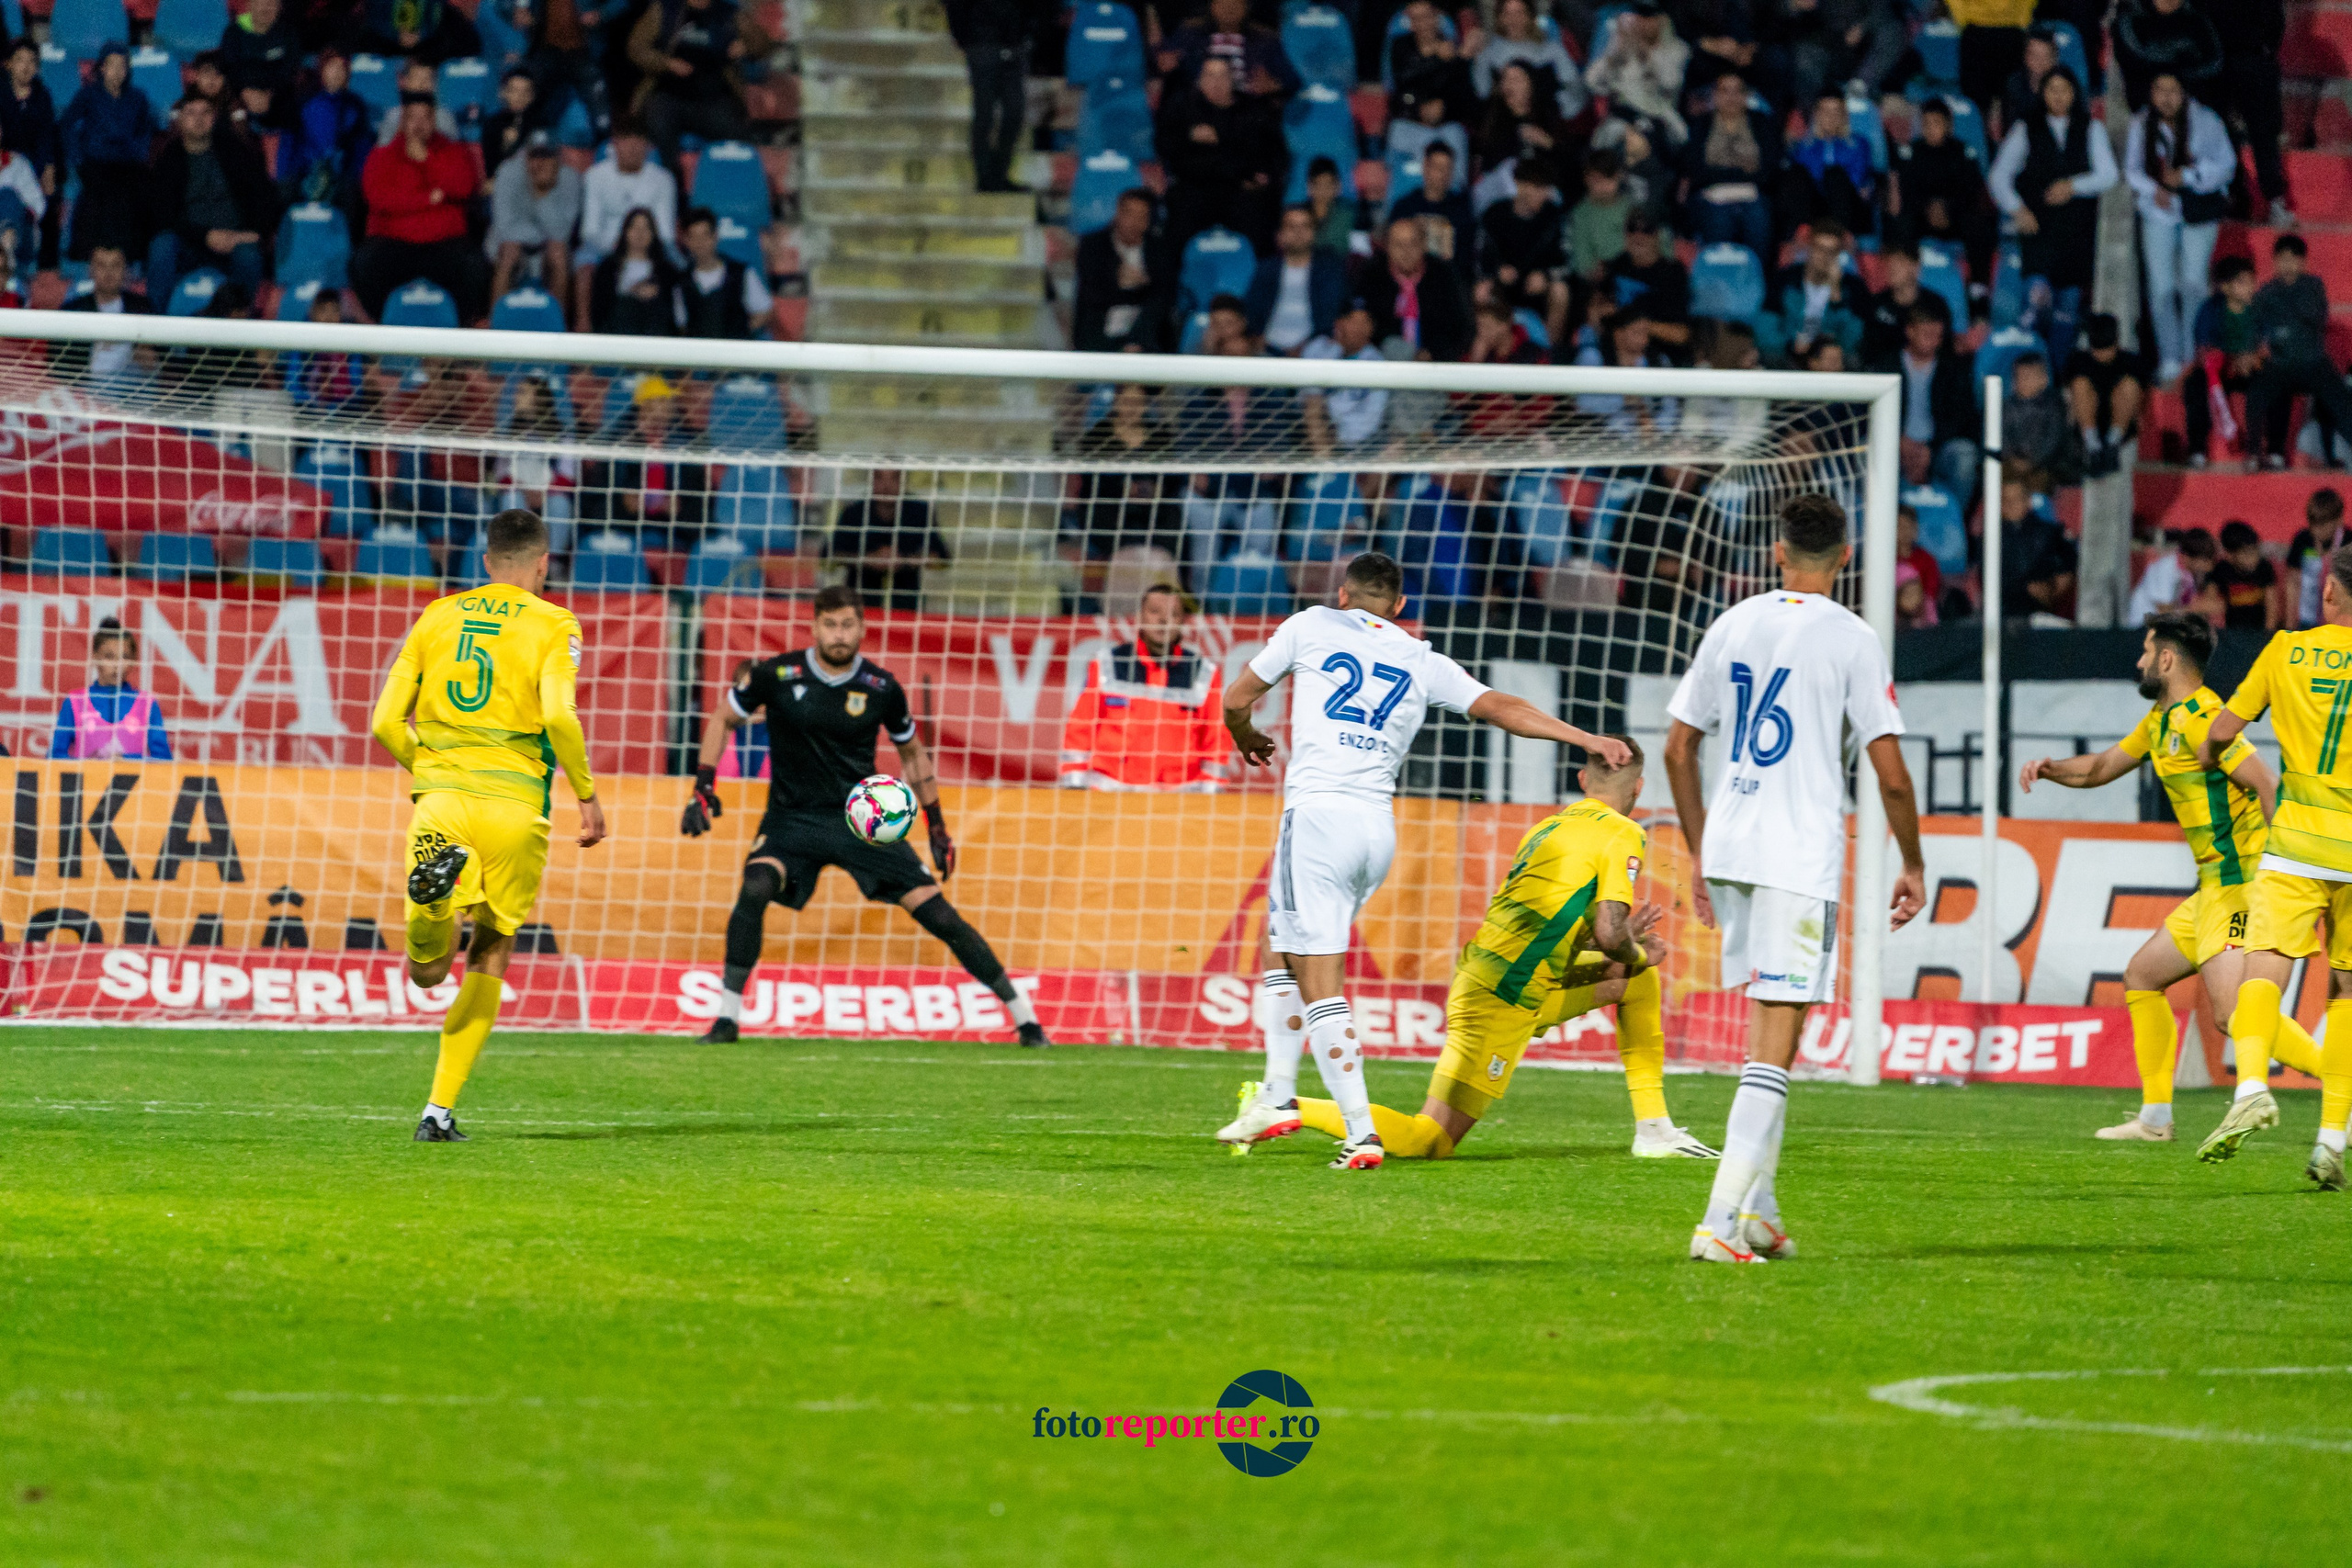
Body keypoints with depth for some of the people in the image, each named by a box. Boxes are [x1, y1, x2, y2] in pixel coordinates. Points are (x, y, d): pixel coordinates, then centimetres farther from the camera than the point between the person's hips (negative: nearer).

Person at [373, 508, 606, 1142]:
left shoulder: (437, 617, 13)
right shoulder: (553, 625, 3)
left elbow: (386, 722, 9)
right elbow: (558, 714, -14)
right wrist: (587, 795, -2)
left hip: (440, 799, 2)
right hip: (513, 803, -2)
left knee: (427, 972, 2)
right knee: (489, 957, 14)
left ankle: (438, 878, -32)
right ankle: (441, 1108, 7)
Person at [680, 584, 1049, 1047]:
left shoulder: (882, 689, -4)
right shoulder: (777, 675, -8)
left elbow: (913, 752, 13)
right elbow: (722, 718, 8)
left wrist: (937, 826, 12)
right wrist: (703, 789, 0)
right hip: (792, 818, -1)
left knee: (939, 914, -6)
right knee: (755, 890, -30)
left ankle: (1026, 1020, 6)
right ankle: (727, 1018, -17)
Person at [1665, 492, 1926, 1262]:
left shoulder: (1733, 625, 9)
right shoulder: (1851, 639, -6)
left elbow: (1678, 747, 13)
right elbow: (1891, 773, -8)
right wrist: (1913, 864, 6)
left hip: (1728, 846, 6)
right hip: (1802, 855, -6)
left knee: (1763, 1020, 20)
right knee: (1774, 1046, -6)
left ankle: (1758, 1208, 19)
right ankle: (1721, 1221, -15)